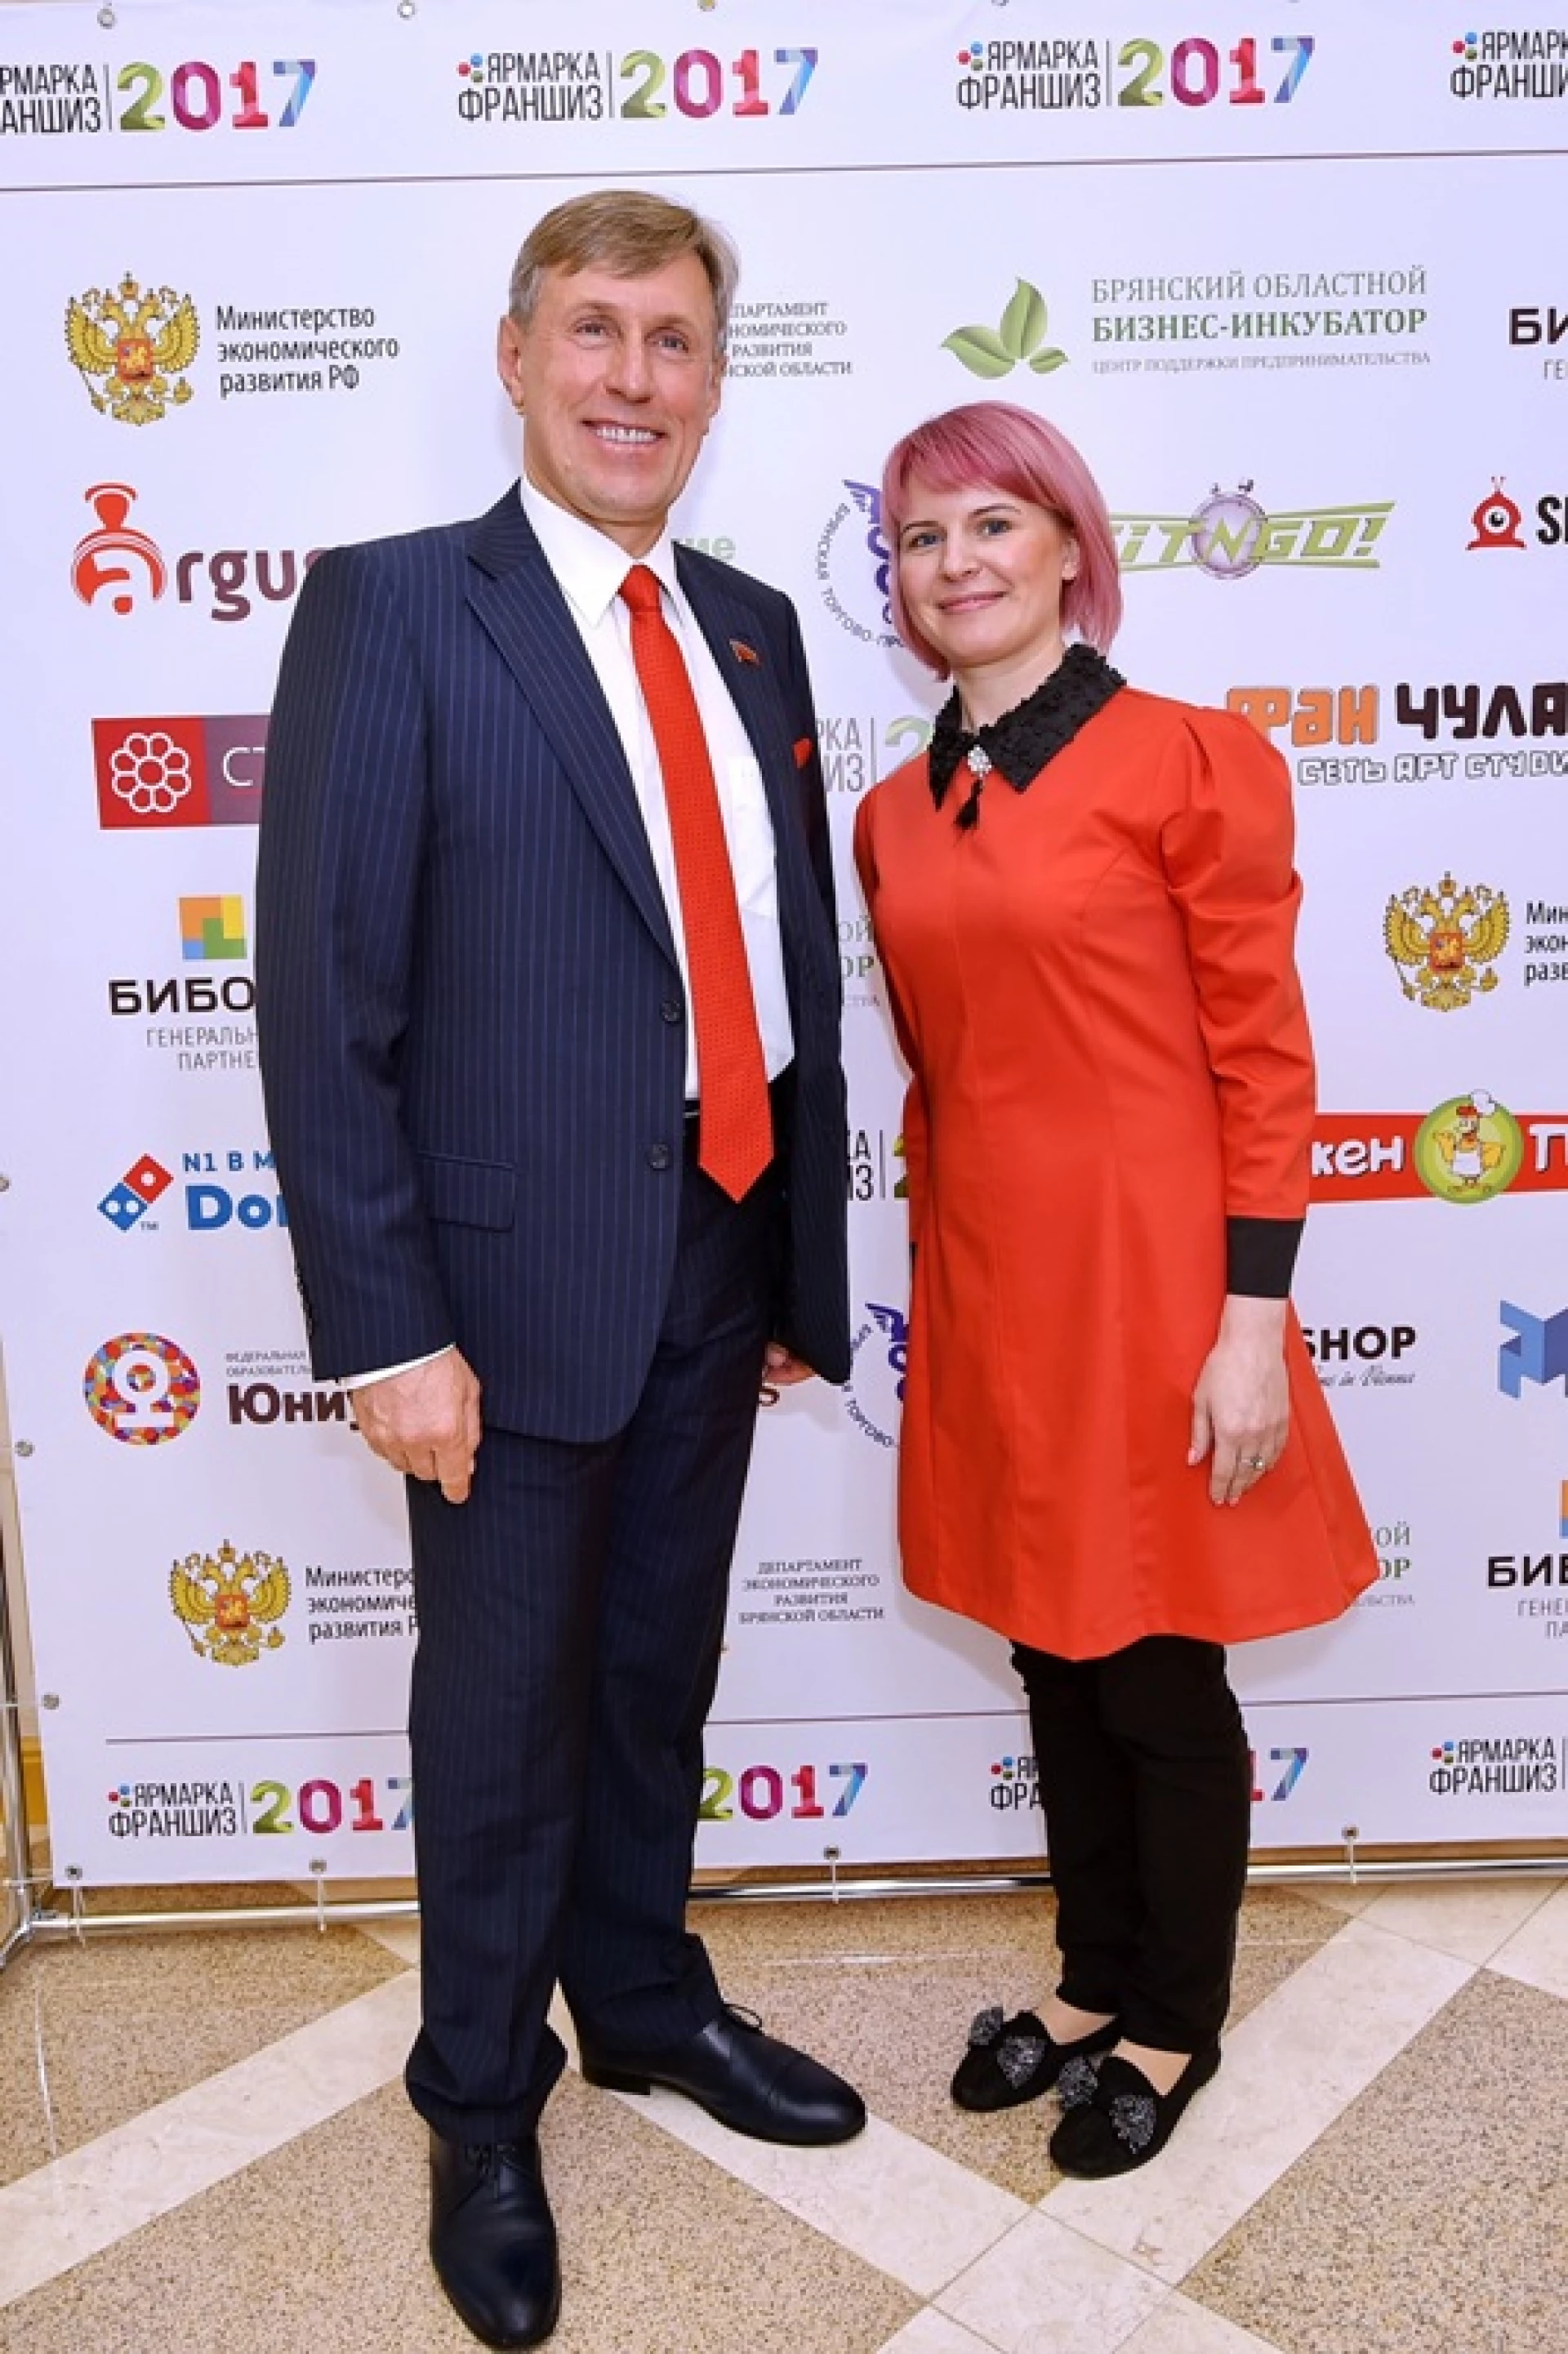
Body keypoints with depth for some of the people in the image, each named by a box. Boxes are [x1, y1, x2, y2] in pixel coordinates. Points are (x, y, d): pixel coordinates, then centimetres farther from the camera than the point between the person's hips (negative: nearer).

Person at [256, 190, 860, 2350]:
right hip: (518, 1273, -5)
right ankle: (483, 2108, 37)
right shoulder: (391, 610, -8)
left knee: (659, 1674, 21)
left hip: (718, 1256, 5)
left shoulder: (752, 631, 9)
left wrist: (805, 1262, 8)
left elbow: (792, 958, 10)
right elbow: (324, 999, -13)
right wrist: (387, 1328, -17)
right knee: (505, 1707, 12)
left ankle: (645, 2001, 46)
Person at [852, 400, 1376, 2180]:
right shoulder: (894, 817, 9)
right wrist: (936, 1296, 14)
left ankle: (1173, 2026, 33)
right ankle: (1092, 1982, 40)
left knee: (1160, 1678, 9)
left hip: (1149, 1280, -5)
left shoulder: (1193, 762, -7)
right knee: (1052, 1658, 18)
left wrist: (1251, 1324, -13)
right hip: (984, 1288, 5)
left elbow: (1263, 1062, -9)